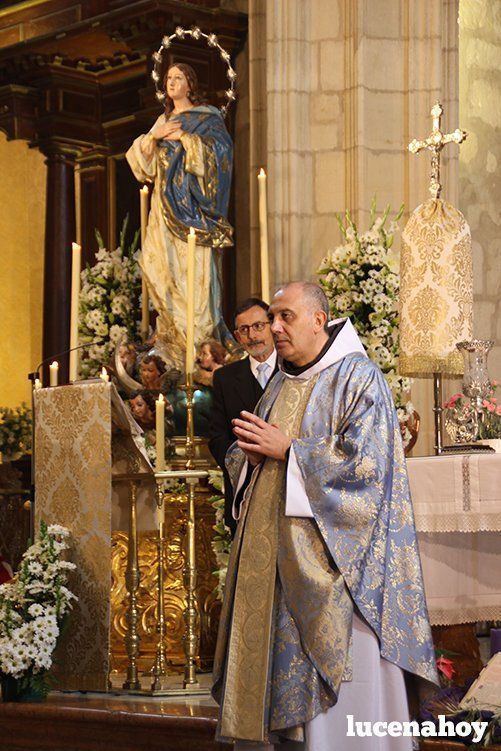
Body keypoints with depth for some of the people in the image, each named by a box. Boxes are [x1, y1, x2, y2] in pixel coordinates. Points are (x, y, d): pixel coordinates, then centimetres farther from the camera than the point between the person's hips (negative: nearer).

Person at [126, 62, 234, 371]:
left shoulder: (207, 118, 2)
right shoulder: (164, 120, 20)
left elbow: (219, 149, -13)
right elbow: (140, 158, 15)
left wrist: (184, 137, -12)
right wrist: (155, 136, -3)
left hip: (192, 203, -6)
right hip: (166, 204, 6)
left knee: (195, 270, -12)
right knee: (159, 263, -3)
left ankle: (203, 342, -10)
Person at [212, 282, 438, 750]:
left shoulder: (357, 378, -6)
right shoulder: (280, 385, 18)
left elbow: (366, 460, -17)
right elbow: (238, 458, 20)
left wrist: (287, 450, -14)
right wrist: (250, 451, -4)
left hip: (325, 556, -7)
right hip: (273, 556, 7)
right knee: (271, 662, 6)